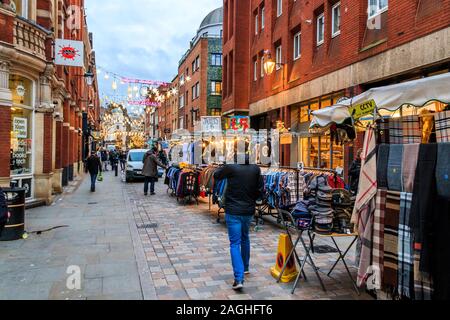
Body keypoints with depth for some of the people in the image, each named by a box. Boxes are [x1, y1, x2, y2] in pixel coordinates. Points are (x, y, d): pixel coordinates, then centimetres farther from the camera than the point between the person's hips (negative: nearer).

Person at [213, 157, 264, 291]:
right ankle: (245, 267, 39)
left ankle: (239, 278, -10)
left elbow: (216, 176, 4)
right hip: (249, 210, 4)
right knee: (245, 238, 25)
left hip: (233, 211, -4)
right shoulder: (256, 169, -3)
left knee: (235, 243, -1)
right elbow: (260, 190, 2)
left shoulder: (231, 167, -13)